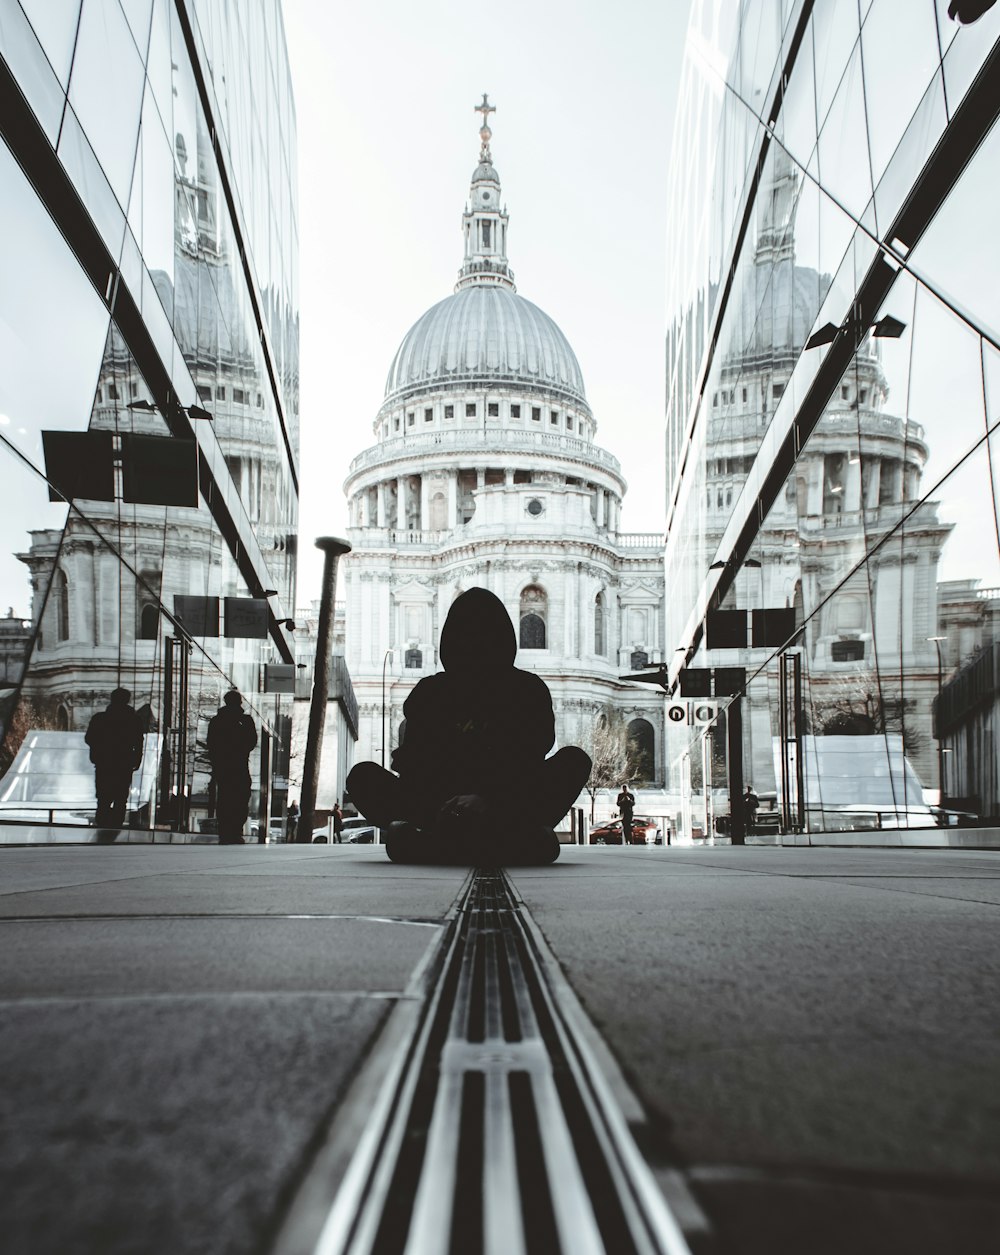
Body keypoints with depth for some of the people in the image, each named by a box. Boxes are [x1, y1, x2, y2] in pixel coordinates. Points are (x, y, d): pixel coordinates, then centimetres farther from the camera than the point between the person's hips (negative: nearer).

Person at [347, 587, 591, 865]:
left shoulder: (528, 690, 6)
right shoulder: (430, 692, 10)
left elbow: (530, 763, -10)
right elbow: (412, 763, -3)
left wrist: (488, 800, -31)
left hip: (508, 810, -1)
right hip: (440, 810, 1)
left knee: (574, 759, -25)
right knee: (363, 777, -21)